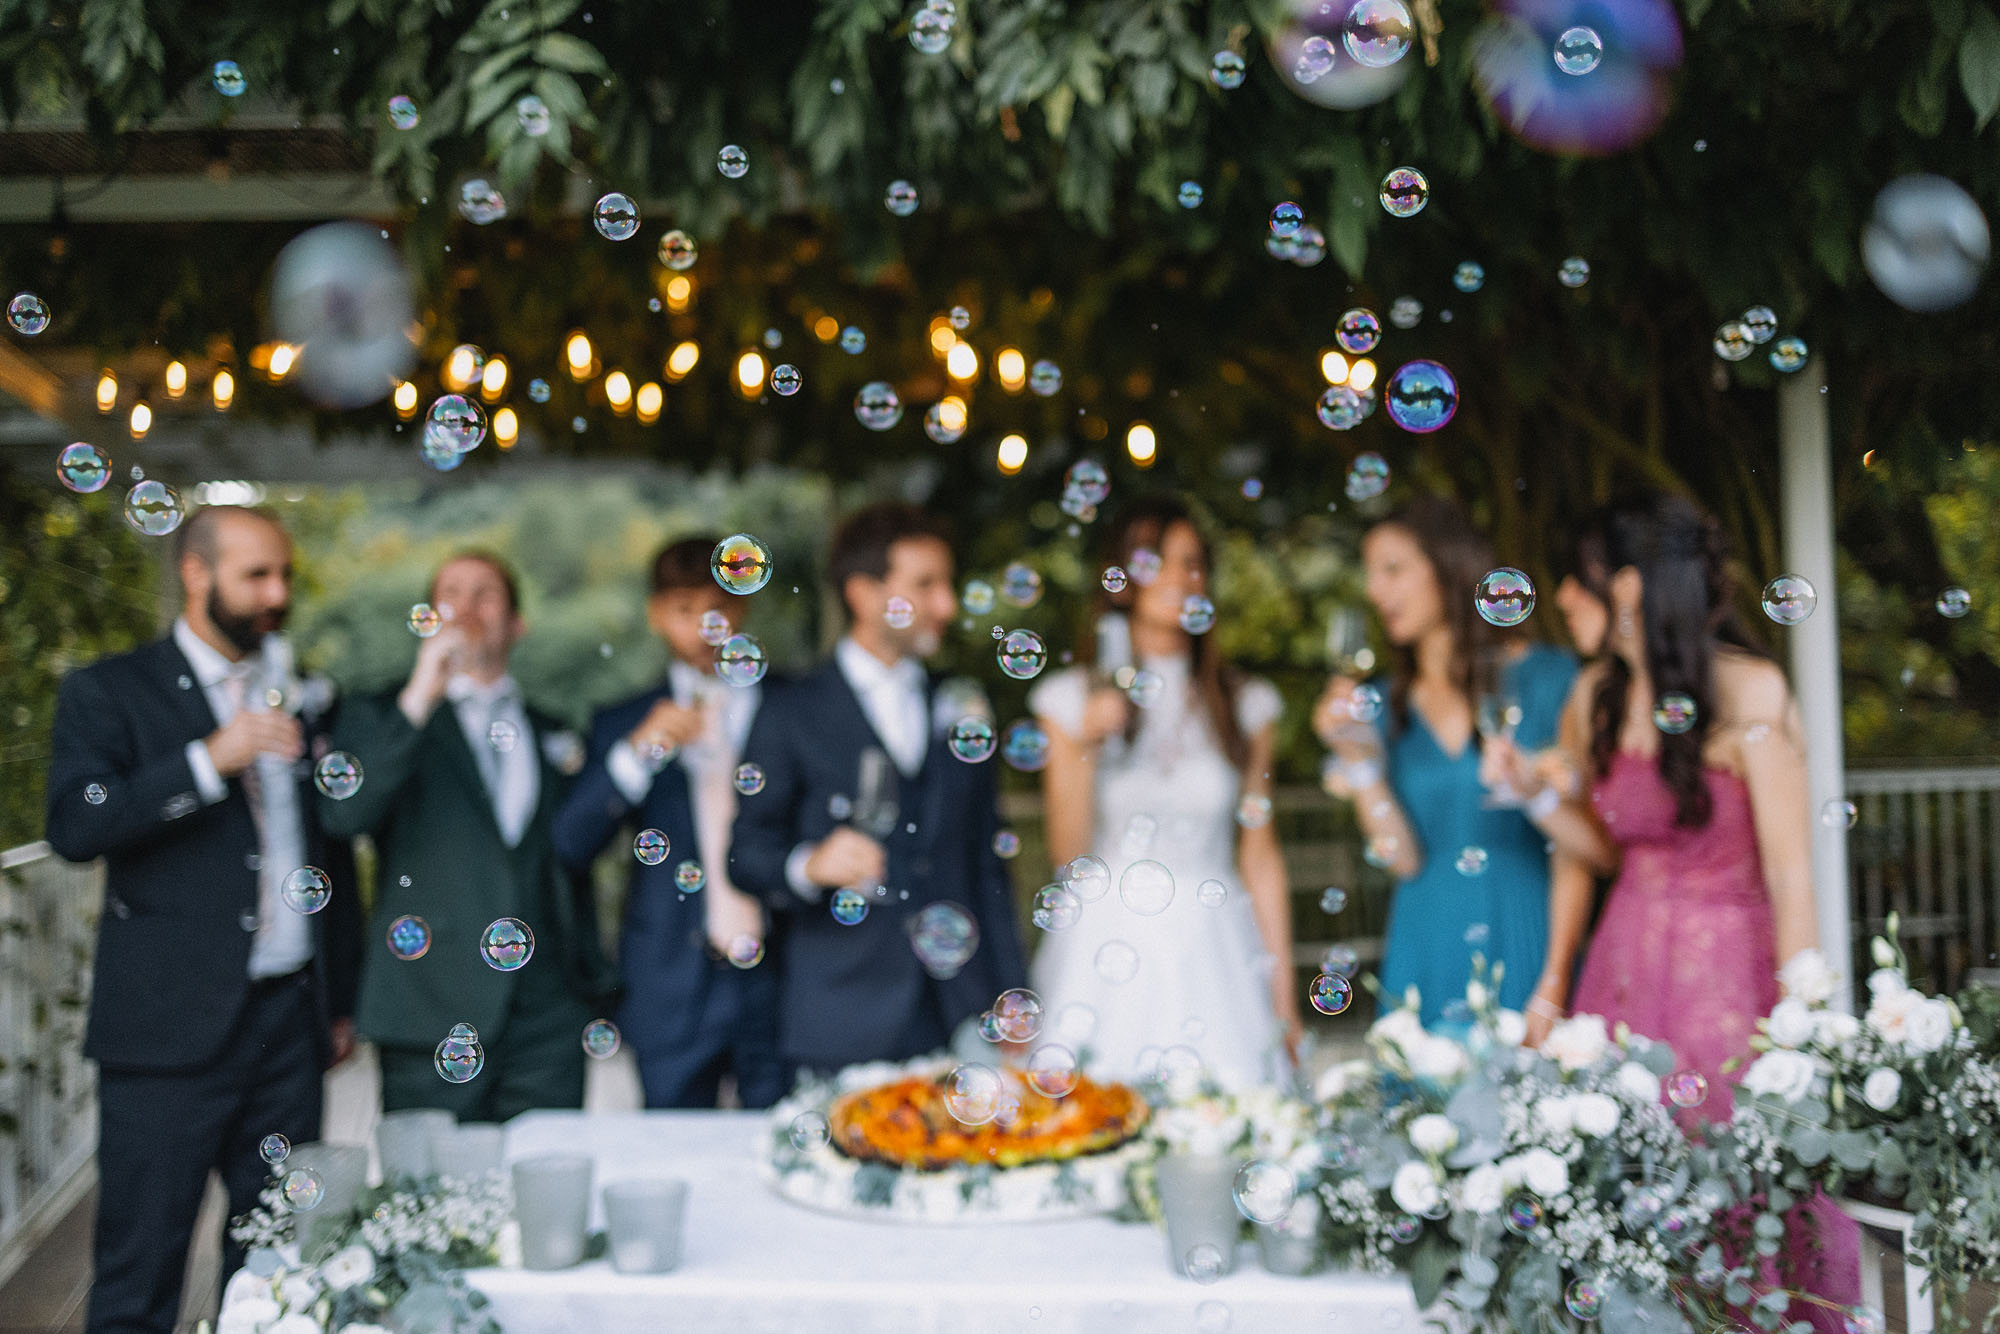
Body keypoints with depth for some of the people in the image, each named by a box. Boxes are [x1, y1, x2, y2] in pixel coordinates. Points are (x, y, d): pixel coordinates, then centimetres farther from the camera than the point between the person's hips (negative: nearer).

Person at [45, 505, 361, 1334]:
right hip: (172, 1027, -4)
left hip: (290, 1020, 5)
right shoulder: (108, 692, 2)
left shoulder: (300, 699, 16)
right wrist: (210, 760, -23)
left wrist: (343, 999, 18)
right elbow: (74, 827, -14)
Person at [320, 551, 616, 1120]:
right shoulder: (379, 719, 9)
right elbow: (343, 814, -12)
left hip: (549, 1015, 3)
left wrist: (595, 989, 16)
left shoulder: (553, 735, 19)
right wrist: (418, 700, -16)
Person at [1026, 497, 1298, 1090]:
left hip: (1213, 948, 1)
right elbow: (1069, 853, -1)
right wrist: (1086, 746, -13)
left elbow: (1260, 856, 9)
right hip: (1105, 950, -1)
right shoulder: (1071, 698, 4)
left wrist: (1285, 998, 7)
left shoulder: (1247, 705, 8)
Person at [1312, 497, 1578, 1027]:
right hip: (1427, 959, 3)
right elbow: (1405, 858, 0)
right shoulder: (1384, 705, 8)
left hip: (1527, 947, -2)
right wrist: (1359, 763, -9)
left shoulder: (1546, 676, 0)